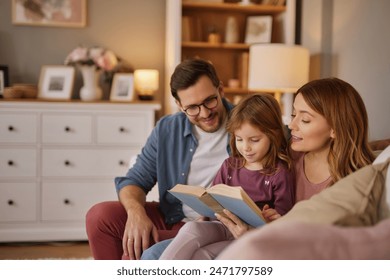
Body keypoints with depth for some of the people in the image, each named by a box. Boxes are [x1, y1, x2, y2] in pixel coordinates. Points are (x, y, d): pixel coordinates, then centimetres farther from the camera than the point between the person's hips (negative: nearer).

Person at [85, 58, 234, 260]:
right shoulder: (167, 130, 4)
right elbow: (134, 180, 5)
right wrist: (136, 212, -19)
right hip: (169, 218, 6)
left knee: (137, 254, -28)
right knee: (100, 216, -13)